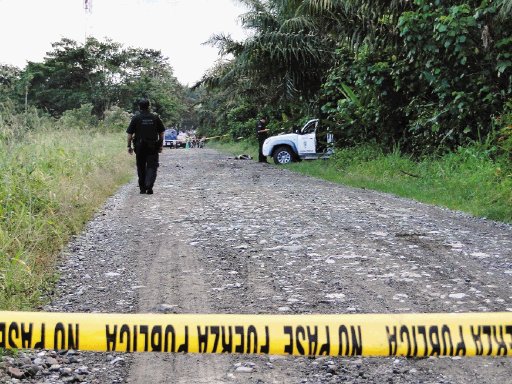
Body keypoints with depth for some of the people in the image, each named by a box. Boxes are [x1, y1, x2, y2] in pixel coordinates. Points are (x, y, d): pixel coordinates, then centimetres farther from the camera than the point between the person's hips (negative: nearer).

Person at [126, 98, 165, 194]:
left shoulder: (136, 118, -3)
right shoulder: (155, 118, 2)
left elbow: (130, 133, -3)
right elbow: (161, 132, 6)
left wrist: (129, 146, 4)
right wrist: (161, 145, 15)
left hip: (140, 147, 0)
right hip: (153, 147, 0)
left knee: (141, 167, 10)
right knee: (152, 166, 1)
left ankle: (142, 188, 14)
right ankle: (149, 186, -19)